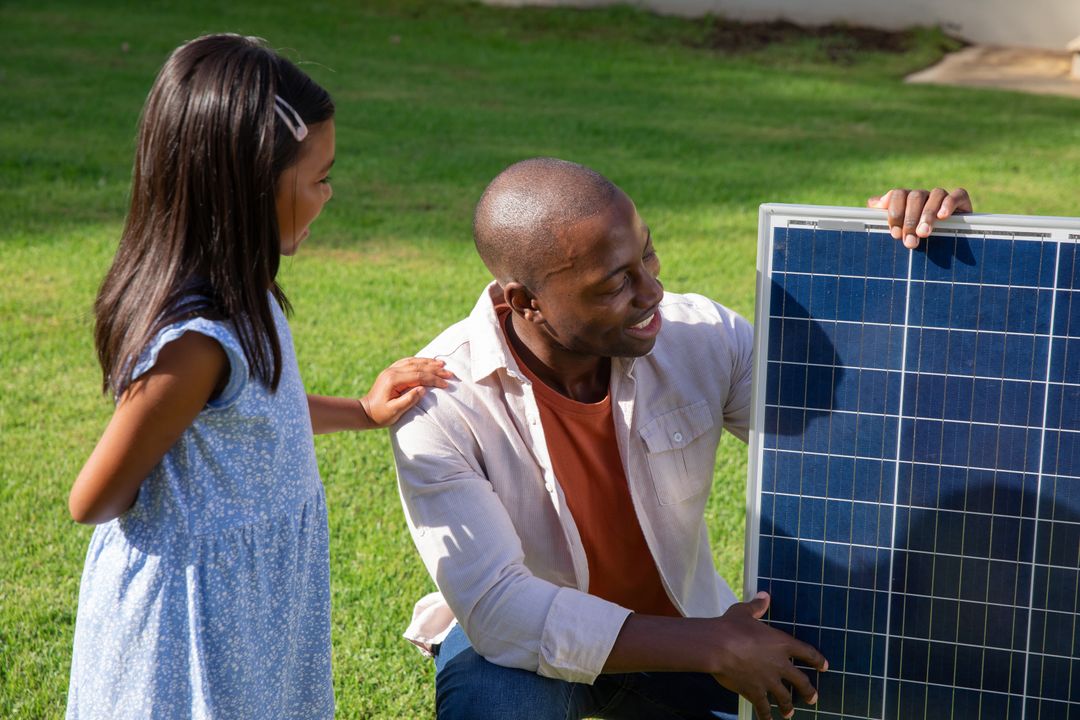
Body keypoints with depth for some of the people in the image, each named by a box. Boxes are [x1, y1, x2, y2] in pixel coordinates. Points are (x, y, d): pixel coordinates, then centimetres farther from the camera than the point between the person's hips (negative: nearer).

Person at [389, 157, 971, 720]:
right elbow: (497, 609, -32)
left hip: (682, 629, 4)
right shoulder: (442, 403, -28)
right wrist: (710, 647, -31)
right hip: (523, 641, -4)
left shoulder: (700, 337, -16)